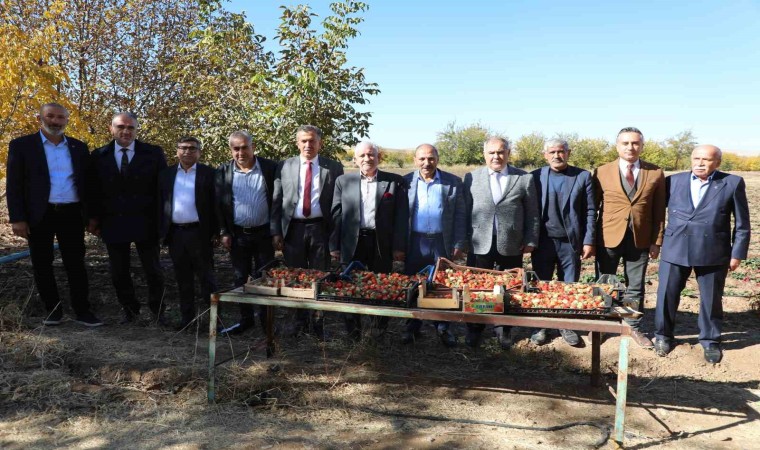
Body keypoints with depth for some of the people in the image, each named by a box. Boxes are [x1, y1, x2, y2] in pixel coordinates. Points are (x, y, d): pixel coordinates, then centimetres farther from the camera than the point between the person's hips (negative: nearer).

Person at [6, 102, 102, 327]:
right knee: (42, 265, 7)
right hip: (39, 215, -1)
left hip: (72, 214, 2)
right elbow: (14, 184, -3)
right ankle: (53, 310, 20)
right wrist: (17, 218, -10)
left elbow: (86, 182, 12)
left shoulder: (79, 147, 9)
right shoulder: (21, 145, 1)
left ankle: (82, 311, 10)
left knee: (76, 264, 3)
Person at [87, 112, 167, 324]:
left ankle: (157, 311, 24)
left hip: (145, 224, -2)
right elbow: (94, 190, 9)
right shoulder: (98, 156, 5)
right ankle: (130, 310, 29)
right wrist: (93, 218, 2)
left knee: (153, 271, 7)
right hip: (113, 224, 2)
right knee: (119, 273, 11)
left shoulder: (154, 153, -1)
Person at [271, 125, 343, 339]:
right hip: (293, 228, 2)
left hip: (320, 229, -1)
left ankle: (318, 323, 18)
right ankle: (300, 321, 25)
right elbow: (276, 201, 5)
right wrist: (275, 231, -1)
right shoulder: (284, 167, 6)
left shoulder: (333, 168, 2)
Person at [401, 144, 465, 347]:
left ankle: (443, 328, 23)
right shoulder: (406, 182, 2)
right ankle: (412, 327, 24)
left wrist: (459, 244, -4)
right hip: (415, 243, 1)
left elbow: (460, 215, 1)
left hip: (443, 242, 0)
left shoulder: (453, 182, 1)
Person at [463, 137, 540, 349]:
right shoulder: (472, 178, 4)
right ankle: (475, 329, 23)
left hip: (512, 245, 0)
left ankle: (503, 330, 24)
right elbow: (465, 211, 6)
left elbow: (532, 213, 4)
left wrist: (531, 240, 0)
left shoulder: (524, 178, 2)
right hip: (480, 244, 0)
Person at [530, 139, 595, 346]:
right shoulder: (535, 177, 1)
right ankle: (541, 327, 20)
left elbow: (590, 212, 1)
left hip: (570, 242, 0)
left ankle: (566, 326, 22)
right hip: (543, 241, 0)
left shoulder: (583, 176, 1)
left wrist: (589, 241, -4)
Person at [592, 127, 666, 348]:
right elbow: (592, 207, 0)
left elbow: (659, 211, 4)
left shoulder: (655, 173, 1)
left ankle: (634, 328, 27)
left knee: (635, 287, 11)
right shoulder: (602, 172, -3)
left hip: (640, 239, 1)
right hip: (608, 238, -1)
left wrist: (657, 241, 0)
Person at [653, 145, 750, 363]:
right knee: (667, 294, 7)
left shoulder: (733, 183, 0)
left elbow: (742, 223, 2)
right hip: (675, 249, 1)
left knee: (712, 298, 10)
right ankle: (663, 335, 25)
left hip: (713, 252, -1)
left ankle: (710, 340, 28)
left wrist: (737, 253, 0)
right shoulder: (674, 181, 4)